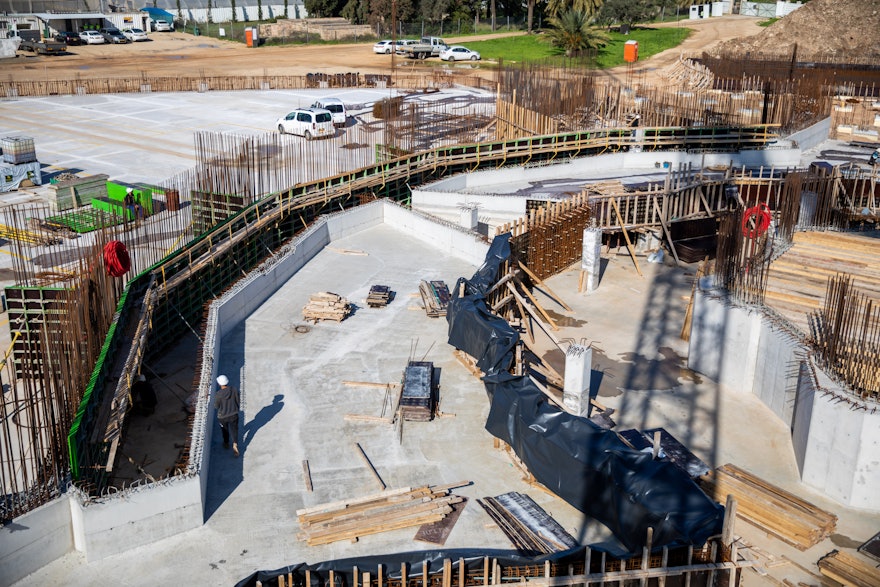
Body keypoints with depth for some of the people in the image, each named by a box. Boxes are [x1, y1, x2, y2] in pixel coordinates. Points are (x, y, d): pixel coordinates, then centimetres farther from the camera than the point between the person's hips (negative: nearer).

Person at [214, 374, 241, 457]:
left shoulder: (218, 394, -26)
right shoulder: (234, 390, -18)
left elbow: (216, 407, -12)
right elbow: (238, 401, -5)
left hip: (222, 416, -1)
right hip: (233, 415, 1)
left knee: (224, 429, 26)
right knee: (234, 430, 18)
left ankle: (226, 443, 47)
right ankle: (235, 444, 0)